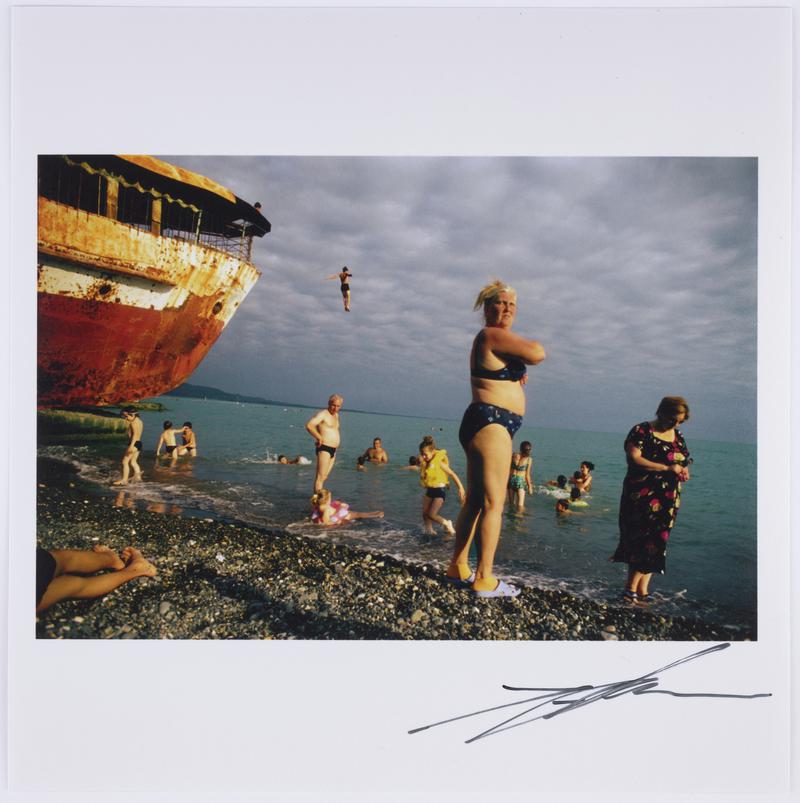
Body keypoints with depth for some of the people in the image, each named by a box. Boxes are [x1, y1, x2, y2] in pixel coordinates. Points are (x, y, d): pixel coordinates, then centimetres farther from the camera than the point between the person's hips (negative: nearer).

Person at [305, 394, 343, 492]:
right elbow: (309, 426, -23)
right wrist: (319, 437, -21)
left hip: (333, 450, 9)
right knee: (320, 476, -10)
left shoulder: (336, 415, 17)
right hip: (324, 449, -9)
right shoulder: (323, 414, -9)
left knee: (324, 477, 13)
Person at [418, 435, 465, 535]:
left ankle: (447, 524, 12)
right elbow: (422, 475, 5)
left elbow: (452, 474, -15)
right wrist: (421, 463, -2)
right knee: (425, 514, 4)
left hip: (440, 490, -7)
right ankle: (429, 532, 19)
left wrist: (460, 487, -18)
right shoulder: (425, 462, 4)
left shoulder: (439, 462, -17)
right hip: (429, 490, 7)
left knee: (431, 515, -12)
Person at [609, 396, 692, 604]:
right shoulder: (642, 432, -7)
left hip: (667, 501, 7)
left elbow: (684, 462, 22)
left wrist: (684, 471, -3)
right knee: (642, 541, -7)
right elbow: (634, 458, -18)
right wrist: (666, 468, -22)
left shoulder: (678, 438, 14)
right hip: (642, 497, -6)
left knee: (656, 543, 5)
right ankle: (639, 589, 3)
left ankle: (634, 588, 11)